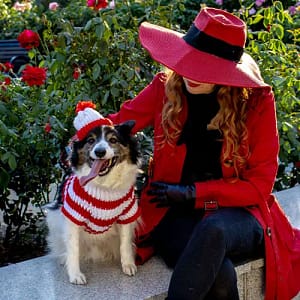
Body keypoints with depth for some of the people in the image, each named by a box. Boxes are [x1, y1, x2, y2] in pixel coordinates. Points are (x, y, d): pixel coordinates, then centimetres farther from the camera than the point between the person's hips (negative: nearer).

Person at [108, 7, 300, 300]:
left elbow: (259, 184, -3)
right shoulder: (166, 88, -2)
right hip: (175, 214, 1)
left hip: (236, 213, 0)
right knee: (220, 276, -33)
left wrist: (193, 193, -11)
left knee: (212, 230, -39)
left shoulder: (256, 101, -6)